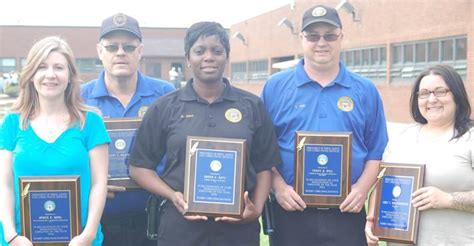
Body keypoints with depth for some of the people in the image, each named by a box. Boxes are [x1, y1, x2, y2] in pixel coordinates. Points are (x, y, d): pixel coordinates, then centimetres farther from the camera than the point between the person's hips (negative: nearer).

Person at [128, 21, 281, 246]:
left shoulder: (252, 106, 6)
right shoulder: (165, 108, 3)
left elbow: (264, 166, 7)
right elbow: (139, 166, 4)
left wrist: (257, 209, -7)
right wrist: (173, 196, -10)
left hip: (238, 226, 1)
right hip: (181, 225, -1)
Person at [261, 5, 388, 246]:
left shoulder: (365, 90, 7)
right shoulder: (275, 87, 3)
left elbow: (377, 151, 7)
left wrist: (362, 187, -7)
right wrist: (278, 186, -10)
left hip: (347, 214, 1)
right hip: (291, 212, -1)